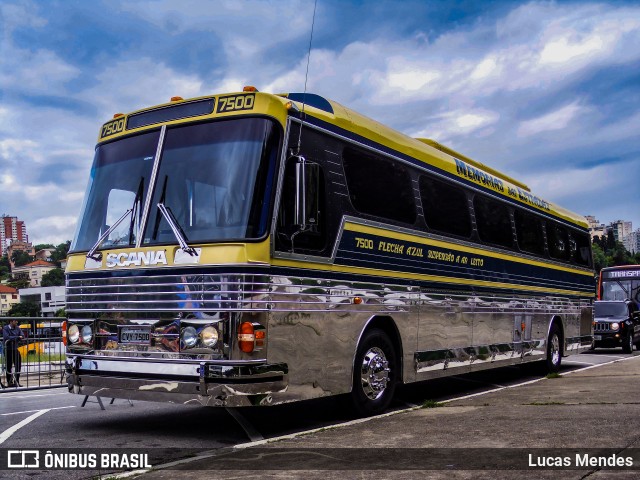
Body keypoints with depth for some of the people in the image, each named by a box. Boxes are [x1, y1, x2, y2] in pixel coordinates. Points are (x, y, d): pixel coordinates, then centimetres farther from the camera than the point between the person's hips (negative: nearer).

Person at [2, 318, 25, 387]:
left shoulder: (17, 328, 7)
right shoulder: (6, 328, -9)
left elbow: (22, 336, -2)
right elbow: (7, 337, -23)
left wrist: (13, 338, -17)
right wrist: (17, 337, -19)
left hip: (15, 349, 5)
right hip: (8, 350, -5)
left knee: (18, 365, 5)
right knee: (9, 366, 1)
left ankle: (16, 381, 16)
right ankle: (9, 382, 10)